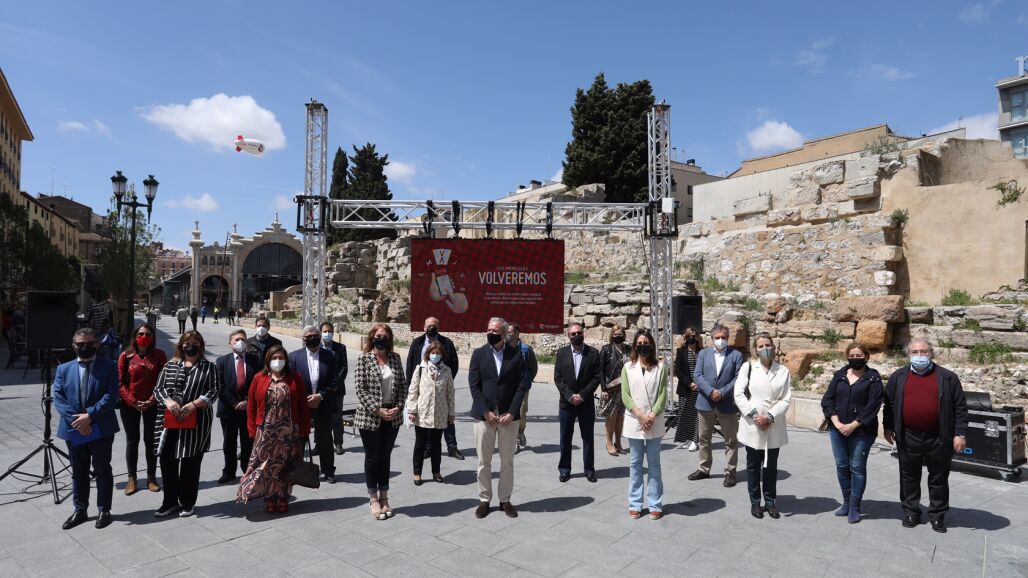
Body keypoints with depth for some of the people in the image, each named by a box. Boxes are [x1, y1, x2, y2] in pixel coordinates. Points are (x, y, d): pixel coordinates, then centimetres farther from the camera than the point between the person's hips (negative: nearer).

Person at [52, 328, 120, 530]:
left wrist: (90, 415, -19)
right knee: (78, 473, 14)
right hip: (74, 430, 3)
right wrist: (75, 419, -14)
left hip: (100, 429, -3)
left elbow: (111, 396, -10)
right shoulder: (64, 369, 7)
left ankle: (104, 510, 17)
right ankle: (80, 510, 27)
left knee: (102, 471, 6)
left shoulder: (109, 367, -2)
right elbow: (58, 398, -1)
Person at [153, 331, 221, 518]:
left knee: (190, 463, 5)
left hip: (195, 422, -3)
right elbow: (158, 388, 8)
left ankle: (187, 503, 19)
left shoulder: (208, 367, 4)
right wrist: (167, 401, -12)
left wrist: (194, 404, -18)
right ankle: (170, 501, 22)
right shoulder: (170, 365, 12)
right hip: (170, 420, 3)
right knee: (167, 461, 5)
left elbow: (214, 391, -4)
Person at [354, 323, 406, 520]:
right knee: (372, 457, 8)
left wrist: (398, 407, -7)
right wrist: (378, 410, -16)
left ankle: (384, 498, 25)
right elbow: (360, 388, -11)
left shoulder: (395, 357, 4)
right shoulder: (364, 358, -7)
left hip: (392, 416, 3)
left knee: (385, 457, 13)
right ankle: (374, 500, 22)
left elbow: (401, 386, 6)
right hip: (370, 416, -3)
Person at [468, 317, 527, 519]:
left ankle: (505, 500, 22)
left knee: (507, 462, 9)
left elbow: (522, 385, -1)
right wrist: (486, 412, -10)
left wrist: (511, 413, -10)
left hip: (508, 416, 0)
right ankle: (484, 500, 21)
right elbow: (474, 385, -3)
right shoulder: (478, 354, 1)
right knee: (484, 461, 7)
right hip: (484, 415, 0)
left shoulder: (516, 355, 0)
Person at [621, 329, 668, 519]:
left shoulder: (660, 367, 1)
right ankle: (635, 504, 16)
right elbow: (625, 395, -2)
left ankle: (655, 505, 15)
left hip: (654, 422, -1)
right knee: (635, 464, 8)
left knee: (654, 464, 7)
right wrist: (640, 415, -13)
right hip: (634, 421, 1)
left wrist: (652, 415, -14)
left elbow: (662, 395, -3)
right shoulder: (628, 367, 2)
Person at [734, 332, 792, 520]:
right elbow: (738, 394, -6)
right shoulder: (748, 367, -1)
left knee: (771, 466, 12)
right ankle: (755, 502, 21)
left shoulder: (783, 371, 2)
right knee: (753, 465, 10)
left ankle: (770, 501, 25)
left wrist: (770, 417, -15)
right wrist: (754, 415, -14)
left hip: (774, 427, 1)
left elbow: (786, 399, -3)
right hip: (752, 426, -1)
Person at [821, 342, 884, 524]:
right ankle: (846, 503, 24)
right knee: (841, 466, 10)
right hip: (837, 429, 4)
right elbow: (827, 399, 3)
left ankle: (854, 507, 12)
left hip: (861, 431, -4)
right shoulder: (839, 375, 7)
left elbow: (872, 406, -11)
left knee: (857, 467, 2)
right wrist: (836, 422, -9)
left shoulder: (873, 378, -4)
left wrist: (853, 426, -15)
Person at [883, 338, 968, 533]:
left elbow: (960, 407, -1)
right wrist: (888, 428, 5)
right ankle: (911, 512, 25)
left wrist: (960, 434, -6)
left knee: (938, 479, 11)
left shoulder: (948, 377, 0)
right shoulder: (898, 377, 5)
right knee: (909, 477, 12)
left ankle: (937, 515, 25)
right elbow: (889, 404, 9)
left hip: (939, 439, -1)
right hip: (908, 438, 2)